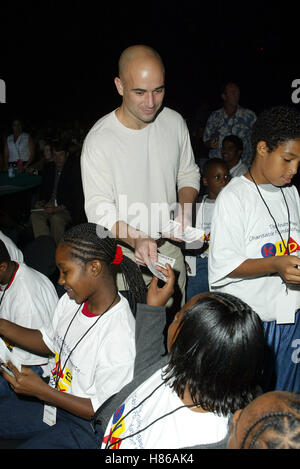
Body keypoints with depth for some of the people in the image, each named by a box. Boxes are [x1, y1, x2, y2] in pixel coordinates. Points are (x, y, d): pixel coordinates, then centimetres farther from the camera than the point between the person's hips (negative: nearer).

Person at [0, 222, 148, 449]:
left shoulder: (120, 337, -31)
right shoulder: (71, 301, -6)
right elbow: (49, 342, 12)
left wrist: (41, 391, -24)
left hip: (85, 424, -8)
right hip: (53, 397, 8)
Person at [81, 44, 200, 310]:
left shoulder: (175, 122, -4)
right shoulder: (99, 139, -20)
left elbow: (189, 175, 9)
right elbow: (99, 209, -20)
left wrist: (184, 212, -11)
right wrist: (136, 240, -37)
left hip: (169, 246, 4)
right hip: (124, 253, -4)